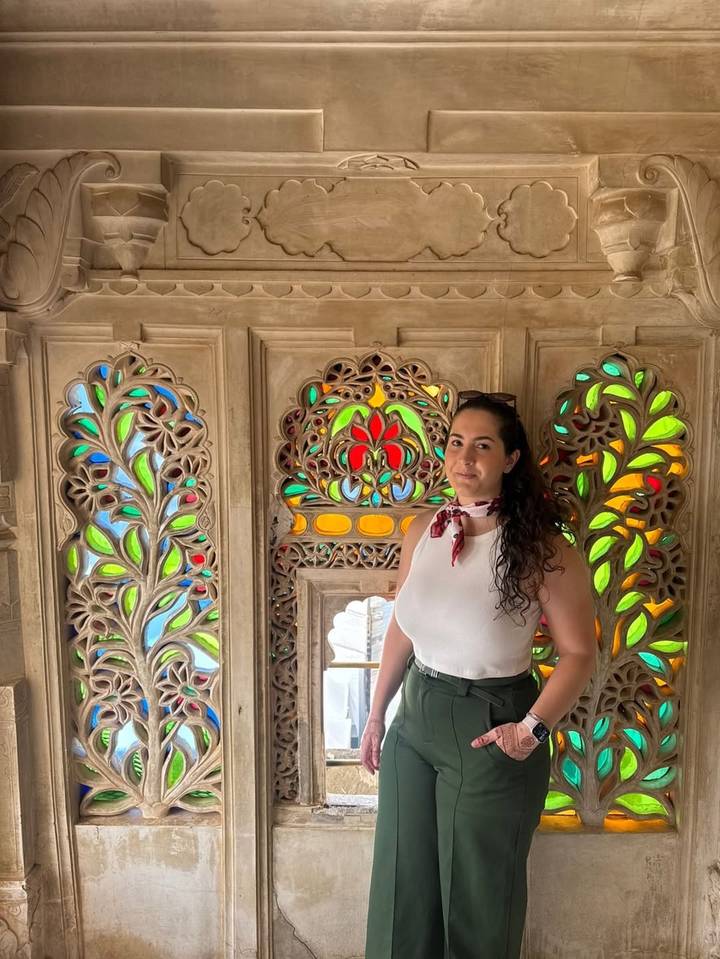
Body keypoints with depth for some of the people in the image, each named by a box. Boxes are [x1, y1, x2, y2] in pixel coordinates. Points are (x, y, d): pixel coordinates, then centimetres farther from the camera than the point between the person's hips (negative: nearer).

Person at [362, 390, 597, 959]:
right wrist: (377, 714, 12)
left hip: (492, 728, -5)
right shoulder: (422, 531, -1)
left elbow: (579, 653, -12)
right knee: (403, 886, 20)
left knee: (478, 893, 16)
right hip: (417, 717, 5)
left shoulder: (541, 548, -17)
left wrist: (534, 727, -24)